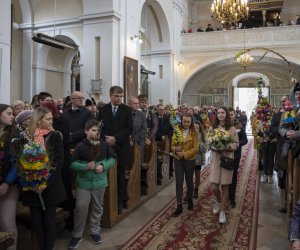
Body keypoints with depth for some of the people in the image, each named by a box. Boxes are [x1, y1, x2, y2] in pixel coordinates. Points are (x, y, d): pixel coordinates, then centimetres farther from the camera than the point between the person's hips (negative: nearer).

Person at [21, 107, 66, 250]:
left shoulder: (55, 136, -1)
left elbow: (58, 161, -6)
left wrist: (46, 182, -15)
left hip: (50, 186, -1)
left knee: (49, 220, 5)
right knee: (36, 220, 8)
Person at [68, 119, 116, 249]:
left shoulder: (104, 144, -4)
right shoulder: (80, 146, -10)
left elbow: (112, 158, 2)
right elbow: (73, 164, -7)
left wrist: (104, 166, -14)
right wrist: (85, 167, -23)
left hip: (99, 183, 3)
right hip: (83, 183, -2)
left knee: (97, 208, 15)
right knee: (80, 208, -1)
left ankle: (94, 231, 34)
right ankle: (77, 235, 17)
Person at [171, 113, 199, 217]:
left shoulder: (194, 133, -6)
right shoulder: (177, 131, 1)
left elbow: (196, 148, -10)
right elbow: (172, 145, 3)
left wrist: (184, 154, -20)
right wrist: (176, 149, -20)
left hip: (189, 160, -1)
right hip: (178, 160, 2)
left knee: (189, 181, 14)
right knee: (179, 182, 0)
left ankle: (190, 200, 36)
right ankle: (179, 205, 6)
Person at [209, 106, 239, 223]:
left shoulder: (231, 129, -1)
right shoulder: (213, 128, 6)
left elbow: (236, 144, -1)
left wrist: (226, 147, -19)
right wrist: (214, 146, -11)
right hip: (215, 158, 2)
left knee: (224, 186, 4)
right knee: (214, 186, 1)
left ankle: (222, 211, 18)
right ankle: (219, 202, 34)